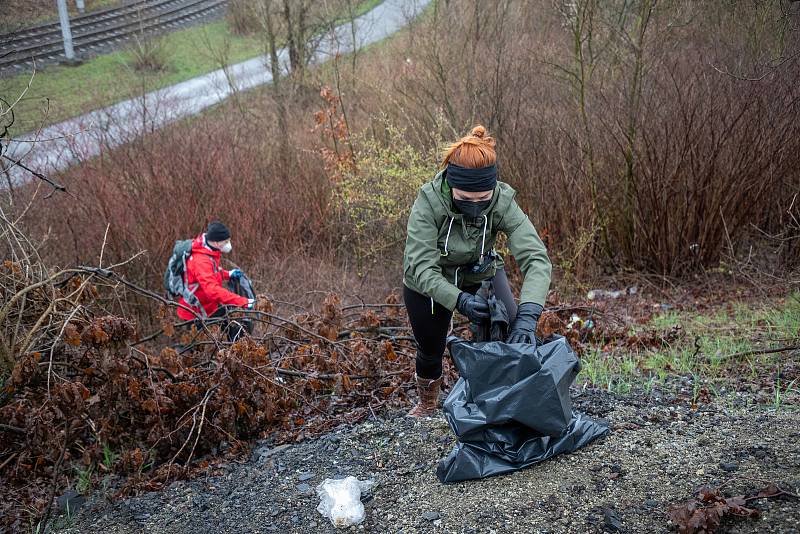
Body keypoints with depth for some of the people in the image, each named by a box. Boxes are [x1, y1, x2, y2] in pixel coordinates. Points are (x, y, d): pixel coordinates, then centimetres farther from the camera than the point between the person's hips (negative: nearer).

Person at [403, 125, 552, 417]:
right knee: (431, 349, 13)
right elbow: (421, 267, -36)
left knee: (513, 336, -14)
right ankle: (427, 403, 46)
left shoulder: (503, 201, -31)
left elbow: (536, 258, -39)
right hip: (429, 284, -1)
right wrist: (459, 300, -52)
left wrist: (527, 315, -53)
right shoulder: (429, 201, -35)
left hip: (482, 274, 1)